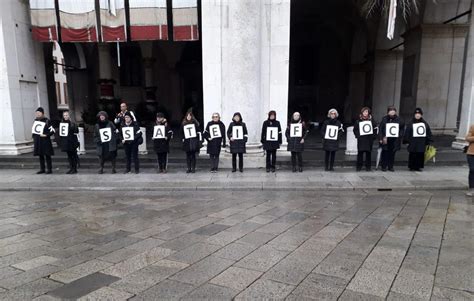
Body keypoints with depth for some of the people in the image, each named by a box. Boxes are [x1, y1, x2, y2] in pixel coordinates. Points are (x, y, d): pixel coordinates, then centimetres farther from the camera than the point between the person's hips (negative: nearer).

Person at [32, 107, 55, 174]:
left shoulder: (47, 121, -9)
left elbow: (52, 131, -11)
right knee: (40, 155, 11)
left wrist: (46, 135, -20)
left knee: (47, 155, -1)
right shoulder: (36, 120, 10)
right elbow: (33, 130, 22)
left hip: (45, 141, -6)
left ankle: (49, 169, 5)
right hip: (37, 141, 6)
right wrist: (34, 138, 15)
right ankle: (42, 169, 19)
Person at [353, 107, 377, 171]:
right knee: (360, 153, -1)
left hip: (369, 139, 1)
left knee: (368, 153, 4)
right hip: (361, 139, -1)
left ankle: (368, 166, 13)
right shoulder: (358, 121, 4)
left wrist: (373, 136, -5)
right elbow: (355, 129, 5)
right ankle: (359, 166, 8)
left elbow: (375, 129, 6)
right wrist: (357, 136, -8)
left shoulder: (371, 120, 7)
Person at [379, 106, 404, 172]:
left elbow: (402, 129, 12)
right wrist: (381, 138, -8)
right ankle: (384, 167, 10)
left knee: (392, 153, 7)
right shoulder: (384, 119, -2)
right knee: (385, 153, 0)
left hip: (394, 140, 2)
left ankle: (390, 167, 17)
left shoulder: (399, 119, 4)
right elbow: (380, 129, -3)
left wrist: (399, 135, -1)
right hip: (385, 140, -2)